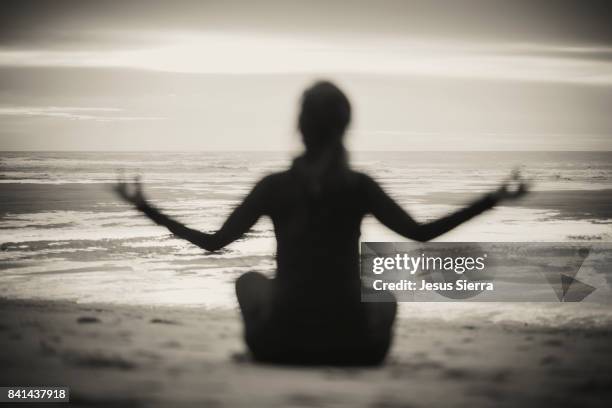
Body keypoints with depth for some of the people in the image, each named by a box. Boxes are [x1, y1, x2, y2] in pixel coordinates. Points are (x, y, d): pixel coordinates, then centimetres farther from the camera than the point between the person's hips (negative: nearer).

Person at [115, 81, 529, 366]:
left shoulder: (274, 186, -5)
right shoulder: (359, 186, -5)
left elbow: (214, 242, -2)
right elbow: (421, 232, -3)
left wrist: (145, 207, 8)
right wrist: (495, 198, 3)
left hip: (282, 345, 0)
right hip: (353, 348, 0)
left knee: (250, 279, 32)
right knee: (384, 297, 35)